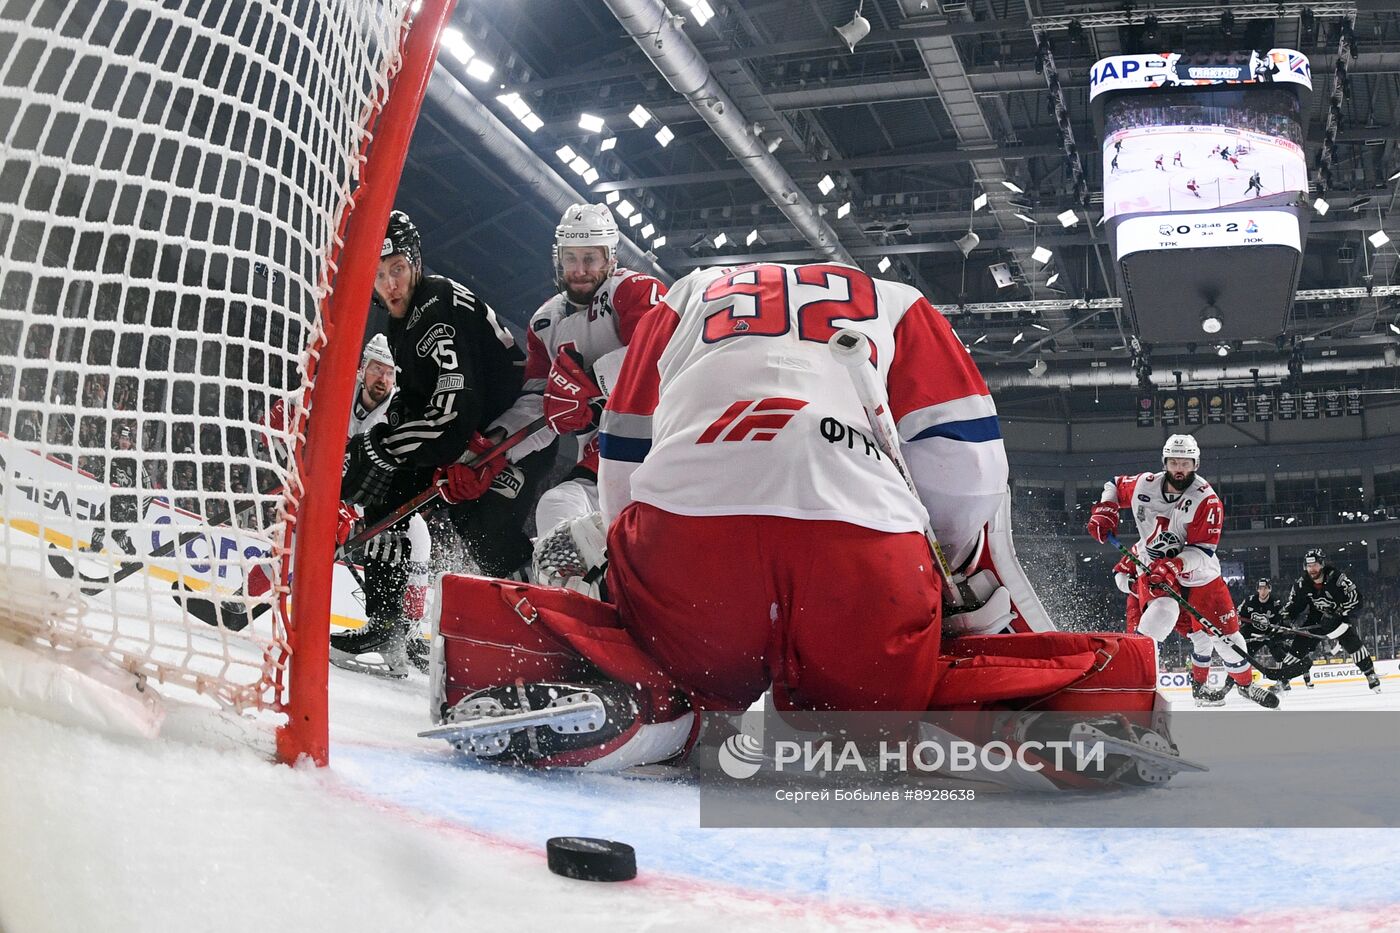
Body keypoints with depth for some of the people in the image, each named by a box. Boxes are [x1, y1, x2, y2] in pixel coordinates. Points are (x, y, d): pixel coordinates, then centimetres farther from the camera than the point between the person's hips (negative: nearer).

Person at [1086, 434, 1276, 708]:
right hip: (1152, 568, -1)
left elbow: (1203, 549, -21)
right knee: (1159, 615, -30)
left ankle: (1244, 682, 33)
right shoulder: (1144, 485, -9)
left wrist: (1175, 565, -36)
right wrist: (1103, 512, -5)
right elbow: (1114, 486, 13)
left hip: (1197, 571, 1)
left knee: (1224, 629, 4)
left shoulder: (1206, 501, -17)